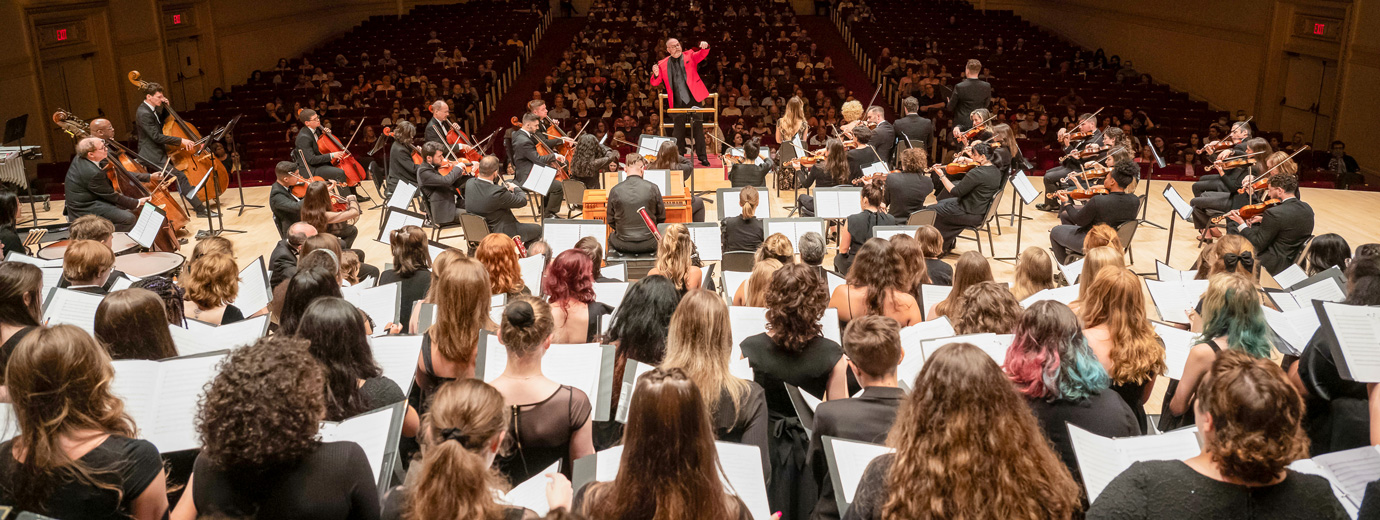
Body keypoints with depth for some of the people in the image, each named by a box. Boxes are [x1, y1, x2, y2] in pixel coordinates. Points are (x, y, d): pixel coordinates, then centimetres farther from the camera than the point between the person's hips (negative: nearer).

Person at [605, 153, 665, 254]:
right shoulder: (652, 188, -10)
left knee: (611, 237, 34)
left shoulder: (615, 191, -9)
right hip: (648, 245, 0)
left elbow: (610, 221, 2)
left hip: (623, 246, 0)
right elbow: (661, 218, 0)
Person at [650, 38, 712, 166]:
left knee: (698, 129, 0)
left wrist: (705, 47, -32)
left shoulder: (690, 56, 8)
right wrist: (656, 74, -15)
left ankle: (703, 158, 4)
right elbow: (655, 83, 7)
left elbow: (702, 54, -9)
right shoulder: (663, 64, 10)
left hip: (693, 99, -1)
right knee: (678, 132, 5)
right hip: (678, 103, 1)